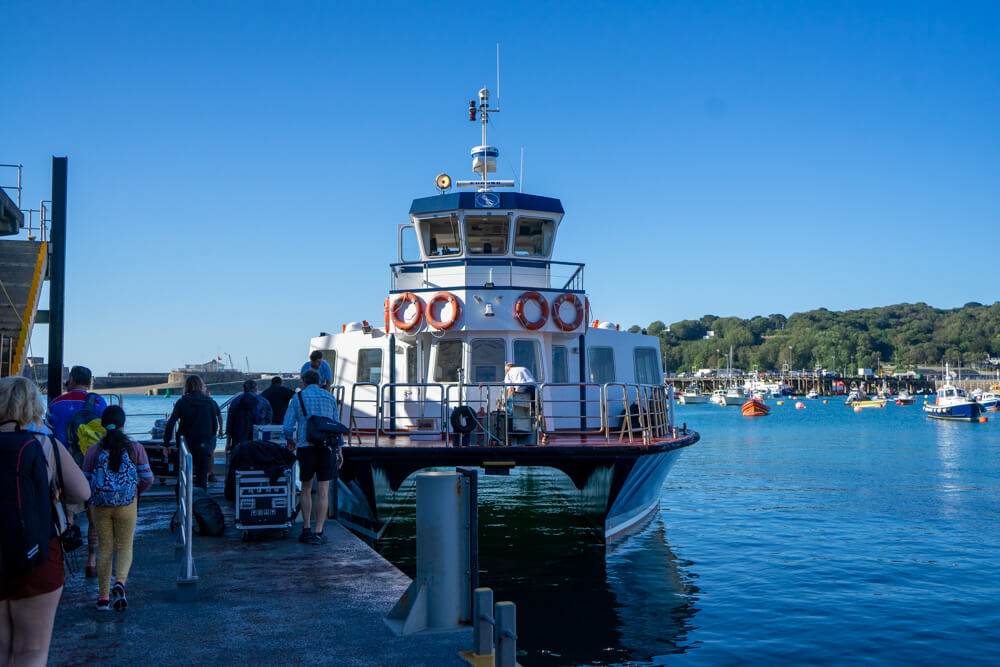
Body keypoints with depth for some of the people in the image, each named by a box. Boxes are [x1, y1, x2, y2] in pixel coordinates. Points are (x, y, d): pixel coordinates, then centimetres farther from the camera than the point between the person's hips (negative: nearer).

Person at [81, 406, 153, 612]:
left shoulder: (93, 451, -4)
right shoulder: (135, 448, -5)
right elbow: (147, 479, -3)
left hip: (100, 506, 1)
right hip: (127, 504, -1)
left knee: (105, 548, 12)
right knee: (125, 547, 10)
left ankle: (103, 597, 14)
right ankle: (120, 583, -16)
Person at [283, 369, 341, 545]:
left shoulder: (297, 398, 6)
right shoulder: (330, 397, 10)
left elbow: (288, 427, 2)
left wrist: (290, 442, 21)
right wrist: (339, 451, 16)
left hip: (305, 447, 0)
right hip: (326, 447, 0)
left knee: (306, 488, 15)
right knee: (323, 491, 0)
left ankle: (306, 529, 11)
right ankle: (318, 533, -3)